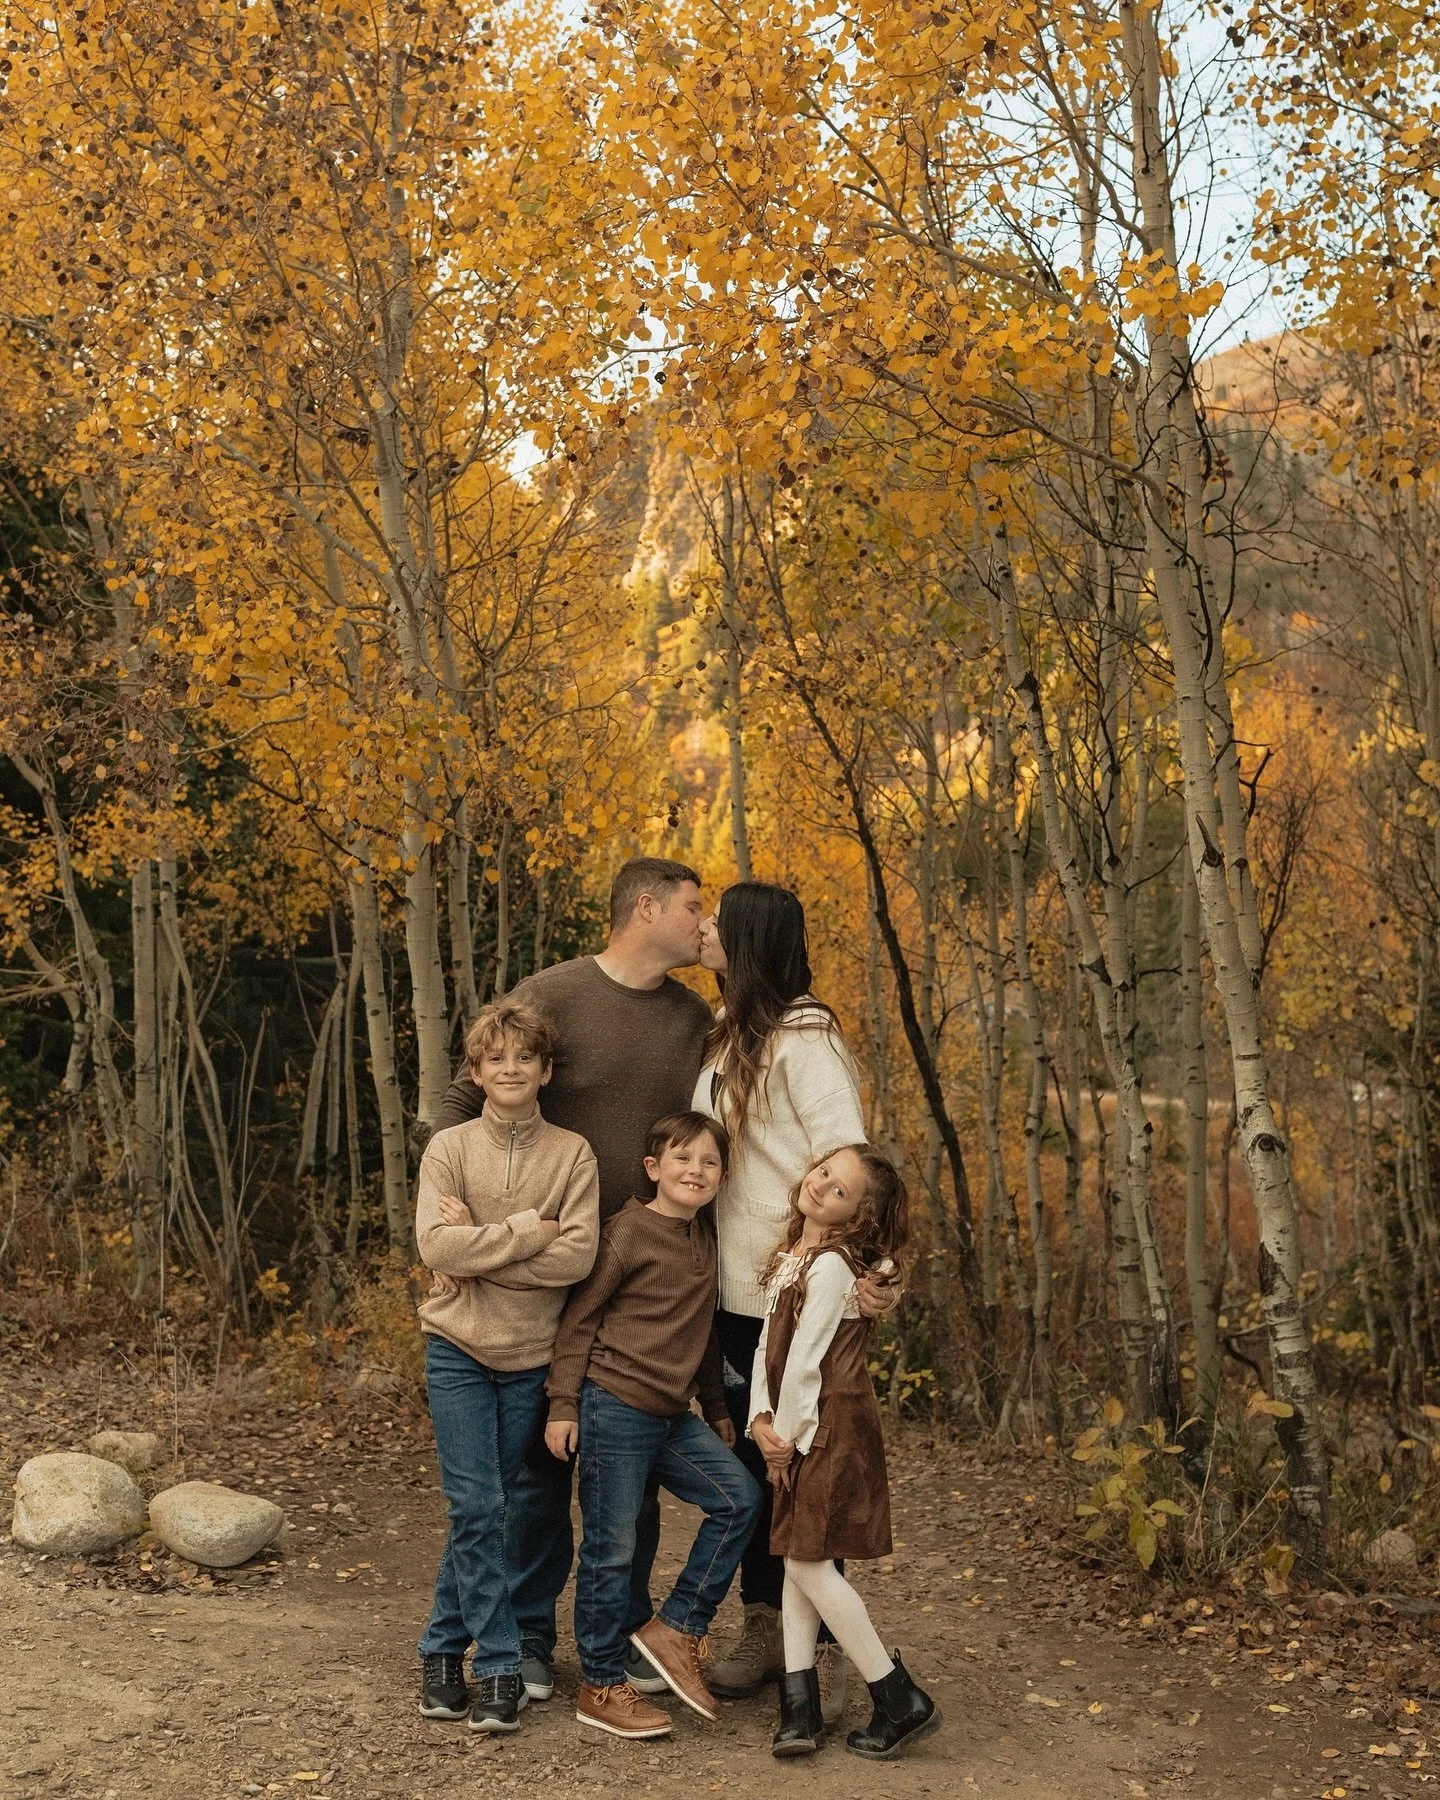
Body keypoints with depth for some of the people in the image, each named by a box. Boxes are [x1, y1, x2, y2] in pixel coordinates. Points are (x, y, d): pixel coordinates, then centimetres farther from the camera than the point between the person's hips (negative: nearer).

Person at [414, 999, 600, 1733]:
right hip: (459, 1349, -1)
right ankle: (499, 1666, 3)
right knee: (477, 1507, -6)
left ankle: (445, 1645, 26)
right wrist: (525, 1231, -15)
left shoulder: (573, 1154, -2)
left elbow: (578, 1256, -13)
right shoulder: (449, 1148, -2)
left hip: (532, 1356, 2)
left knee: (490, 1510, 11)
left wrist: (480, 1245, -16)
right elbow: (435, 1245, -15)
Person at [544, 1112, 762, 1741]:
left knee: (739, 1497, 0)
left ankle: (677, 1628, 10)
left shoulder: (705, 1236, 12)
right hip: (614, 1405, -7)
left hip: (671, 1413, 8)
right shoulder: (628, 1230, -10)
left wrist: (717, 1407, 23)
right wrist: (563, 1404, -11)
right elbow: (580, 1316, -9)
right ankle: (601, 1687, 12)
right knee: (611, 1547, -1)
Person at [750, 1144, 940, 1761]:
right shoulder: (791, 1256, 12)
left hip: (827, 1429, -9)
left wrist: (786, 1434, -9)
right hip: (796, 1433, 9)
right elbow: (767, 1345, 10)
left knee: (808, 1563, -6)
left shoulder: (831, 1266, -18)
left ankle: (901, 1702, 2)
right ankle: (799, 1704, 12)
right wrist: (761, 1419, -2)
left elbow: (804, 1362, -18)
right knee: (797, 1560, 8)